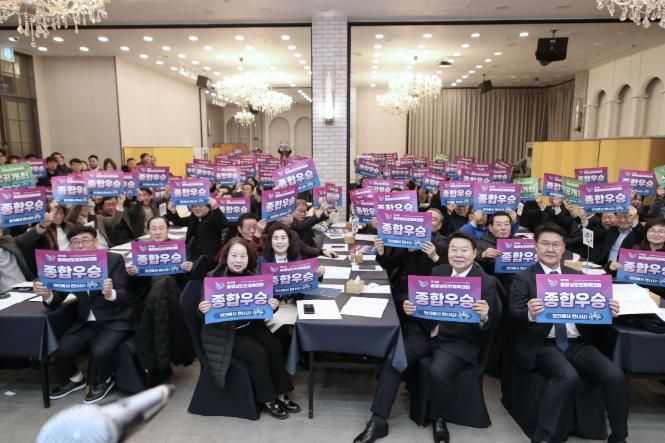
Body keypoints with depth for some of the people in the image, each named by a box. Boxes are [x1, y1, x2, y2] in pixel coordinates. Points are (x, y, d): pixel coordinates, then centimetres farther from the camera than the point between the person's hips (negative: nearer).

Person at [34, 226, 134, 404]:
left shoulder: (114, 259, -11)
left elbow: (124, 296, -18)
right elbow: (56, 301, -2)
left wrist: (110, 293, -41)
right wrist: (46, 295, -26)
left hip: (114, 320, -4)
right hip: (85, 322, 5)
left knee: (99, 350, -27)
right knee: (60, 350, -15)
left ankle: (102, 382, 8)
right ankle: (74, 378, 20)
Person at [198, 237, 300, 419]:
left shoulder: (253, 276, -1)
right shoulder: (213, 278, -12)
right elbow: (205, 311, -10)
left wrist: (273, 306, -23)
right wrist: (202, 309, -34)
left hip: (251, 326, 4)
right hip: (223, 332, -4)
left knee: (275, 346, -17)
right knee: (258, 353, -22)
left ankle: (280, 394, 1)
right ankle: (267, 400, -2)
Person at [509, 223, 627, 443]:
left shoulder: (577, 277, 17)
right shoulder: (523, 278, 4)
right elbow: (514, 314, -8)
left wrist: (608, 312, -11)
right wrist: (529, 314, -30)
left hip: (577, 344, 4)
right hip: (543, 345, -4)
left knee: (616, 376, -18)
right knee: (568, 376, -31)